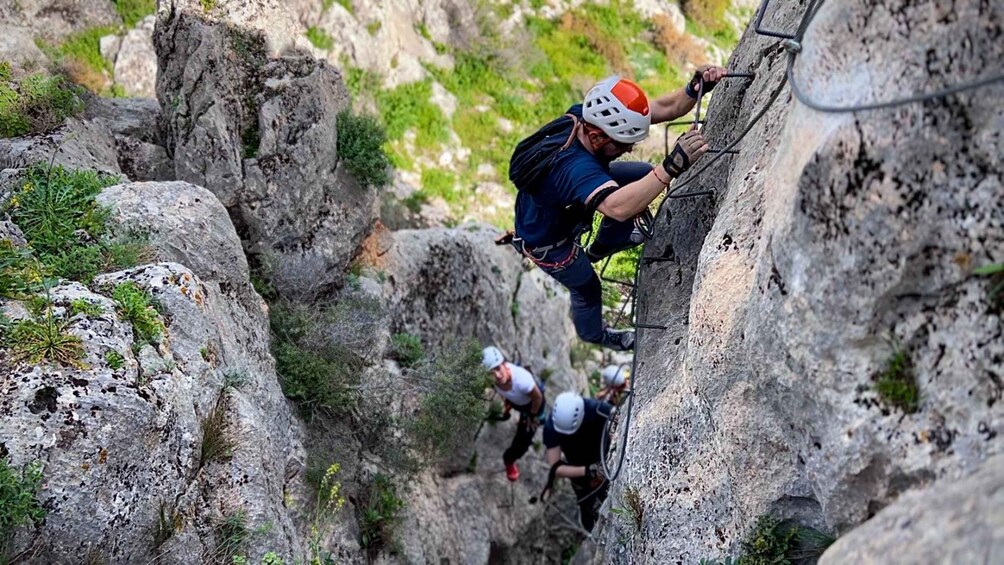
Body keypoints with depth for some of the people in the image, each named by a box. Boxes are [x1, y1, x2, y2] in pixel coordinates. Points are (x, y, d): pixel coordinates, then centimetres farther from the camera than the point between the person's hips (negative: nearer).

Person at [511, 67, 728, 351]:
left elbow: (665, 107, -24)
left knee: (641, 174, 5)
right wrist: (672, 167, -71)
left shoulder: (590, 114, -26)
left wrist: (696, 87, -44)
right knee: (587, 288, 16)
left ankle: (604, 246, 30)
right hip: (544, 241, -7)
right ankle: (593, 334, 53)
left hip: (567, 208, 7)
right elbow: (618, 208, -65)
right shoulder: (574, 166, -48)